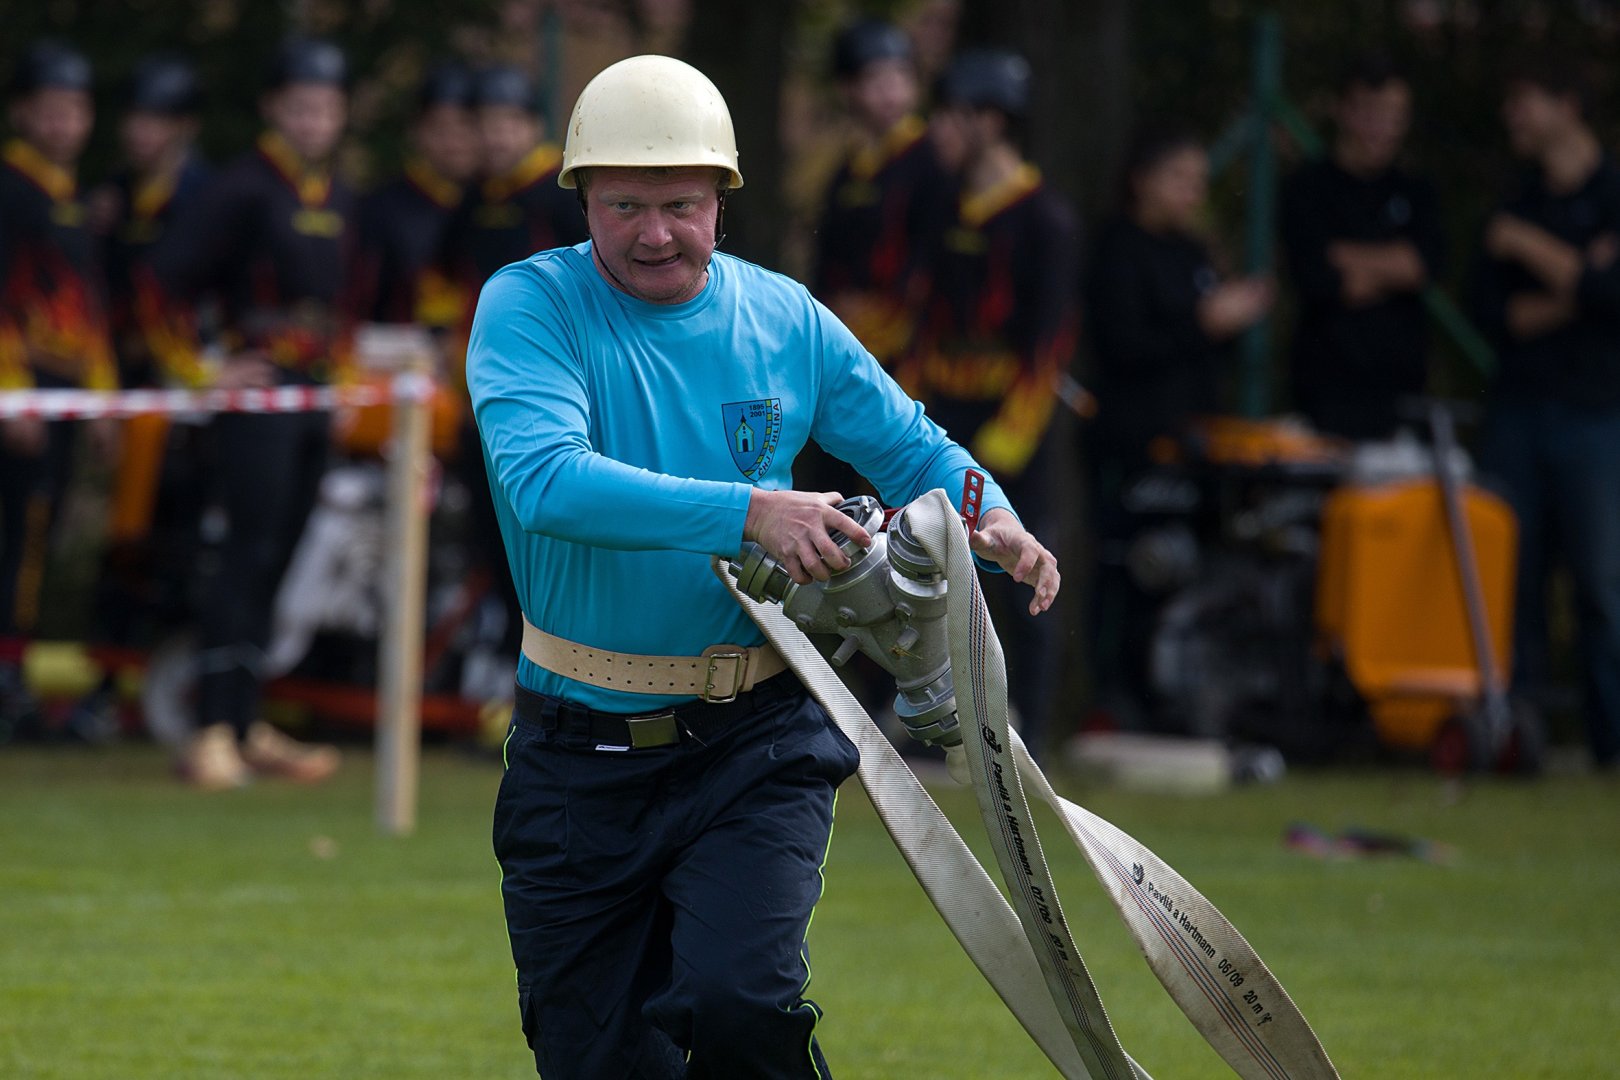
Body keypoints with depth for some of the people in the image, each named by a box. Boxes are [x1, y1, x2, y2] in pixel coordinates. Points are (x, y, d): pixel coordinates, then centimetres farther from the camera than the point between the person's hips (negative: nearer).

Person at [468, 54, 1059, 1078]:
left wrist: (994, 522, -7)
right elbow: (543, 478, -25)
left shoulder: (784, 317, 4)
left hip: (756, 743, 1)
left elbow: (914, 449, 17)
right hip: (582, 753, 0)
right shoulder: (530, 305, -7)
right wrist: (747, 514, -34)